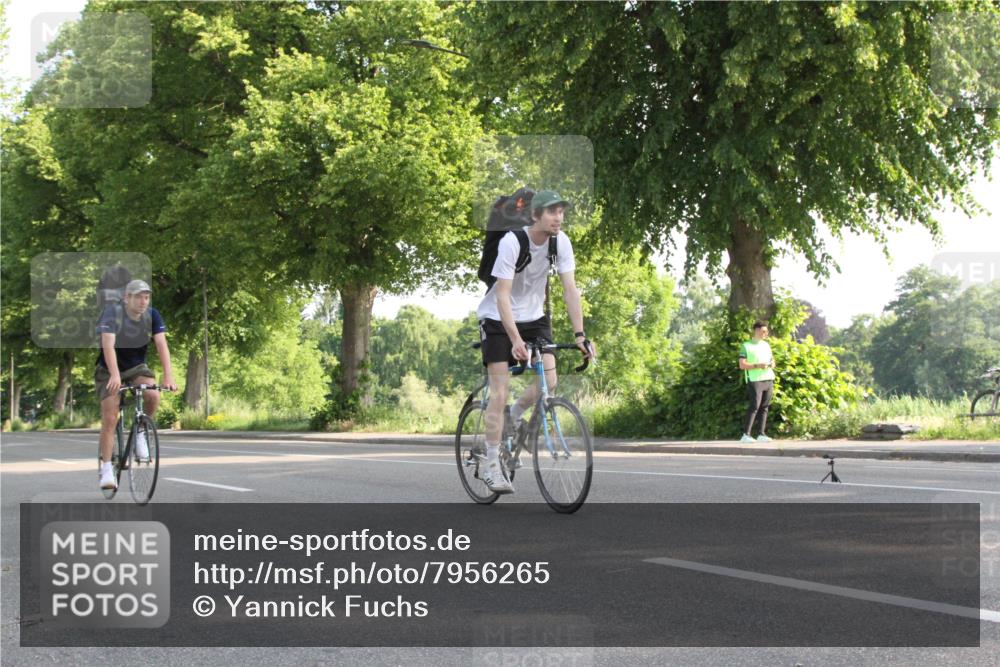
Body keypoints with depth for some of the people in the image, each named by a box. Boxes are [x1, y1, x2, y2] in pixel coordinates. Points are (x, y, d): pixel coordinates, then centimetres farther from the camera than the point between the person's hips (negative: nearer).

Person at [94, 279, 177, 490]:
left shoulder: (152, 315, -13)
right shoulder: (113, 313, -23)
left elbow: (161, 345, -21)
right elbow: (108, 345, -36)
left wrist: (168, 375, -35)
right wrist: (115, 375, -49)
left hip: (136, 367, 3)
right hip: (109, 370, -3)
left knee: (153, 396, -27)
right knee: (110, 419, -11)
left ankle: (140, 433, 0)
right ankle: (106, 469, -4)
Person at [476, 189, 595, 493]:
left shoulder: (560, 242, -12)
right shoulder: (512, 242, -25)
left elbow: (570, 290, -12)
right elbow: (503, 295, -29)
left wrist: (580, 335, -21)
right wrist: (516, 340, -38)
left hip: (533, 316, 5)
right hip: (498, 319, -4)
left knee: (549, 380, -13)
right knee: (499, 390, -9)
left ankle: (517, 413, 20)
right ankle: (491, 464, -2)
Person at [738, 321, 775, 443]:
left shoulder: (766, 345, 19)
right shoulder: (746, 346, 0)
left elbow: (772, 360, 25)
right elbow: (742, 365, -6)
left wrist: (772, 364, 1)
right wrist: (757, 366, -17)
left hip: (768, 379, 6)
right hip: (755, 380, -6)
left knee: (764, 407, 2)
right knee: (754, 407, -12)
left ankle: (762, 434, 4)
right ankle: (746, 434, -12)